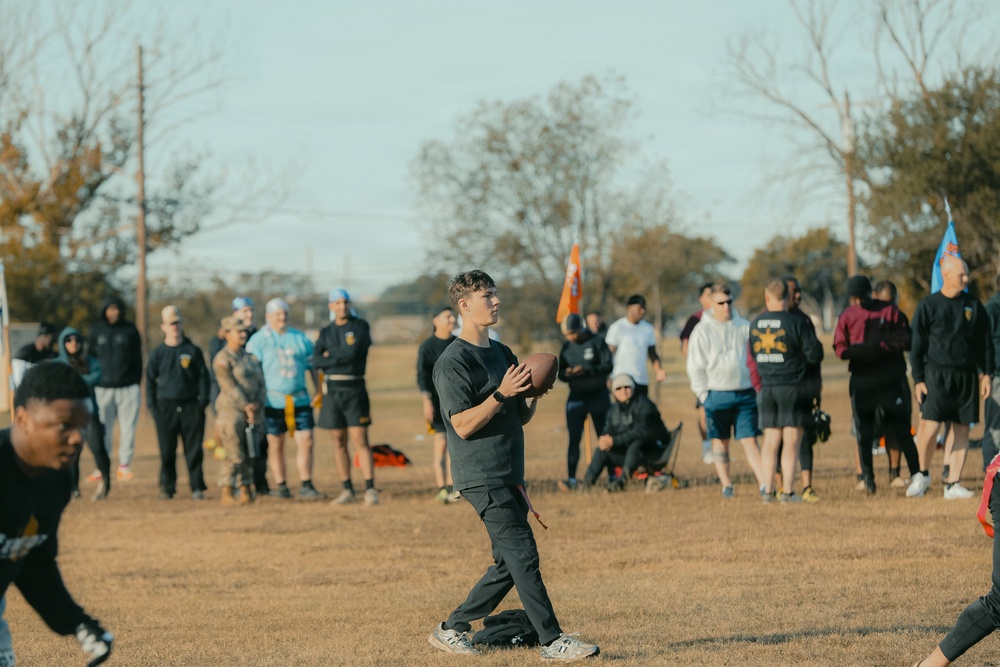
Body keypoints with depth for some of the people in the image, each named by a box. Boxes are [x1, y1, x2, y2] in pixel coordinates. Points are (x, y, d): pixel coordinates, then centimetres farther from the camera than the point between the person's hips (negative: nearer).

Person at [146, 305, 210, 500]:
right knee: (167, 451, 0)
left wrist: (203, 402, -1)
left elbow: (203, 377, 8)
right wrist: (152, 405, 0)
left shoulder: (193, 351, 5)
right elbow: (150, 380, 9)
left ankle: (197, 487, 5)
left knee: (194, 450, -1)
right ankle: (167, 488, 8)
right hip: (166, 407, 0)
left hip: (191, 406, 0)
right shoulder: (158, 353, 6)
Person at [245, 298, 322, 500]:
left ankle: (306, 487, -1)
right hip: (273, 401, -3)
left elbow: (312, 366, 16)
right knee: (275, 445, 4)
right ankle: (280, 486, 14)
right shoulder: (258, 341, 0)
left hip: (300, 399, 3)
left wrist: (319, 392, 9)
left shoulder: (300, 338, 11)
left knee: (306, 441, -5)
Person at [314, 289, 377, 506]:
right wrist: (342, 358, -9)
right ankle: (347, 490, 12)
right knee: (338, 442, 6)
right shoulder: (326, 332, 13)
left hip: (354, 388, -4)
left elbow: (353, 351, -15)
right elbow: (317, 361, 0)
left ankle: (370, 489, -11)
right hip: (331, 389, 4)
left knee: (360, 440, -10)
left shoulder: (360, 326, 1)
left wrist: (330, 354, -4)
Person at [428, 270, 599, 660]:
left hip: (509, 475, 9)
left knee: (508, 564, 10)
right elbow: (463, 425, -17)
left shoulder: (503, 353, 17)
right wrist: (501, 394, -24)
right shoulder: (453, 362, -10)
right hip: (482, 477, -9)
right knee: (523, 555, -12)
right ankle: (552, 642, -11)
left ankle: (452, 629, 20)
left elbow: (521, 418, 19)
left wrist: (536, 393, -1)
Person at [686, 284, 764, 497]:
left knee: (750, 441, -3)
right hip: (717, 395, -1)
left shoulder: (744, 327, 7)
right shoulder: (702, 331, 0)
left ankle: (764, 484, -9)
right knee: (720, 441, 6)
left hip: (746, 394, 1)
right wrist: (704, 395, -4)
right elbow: (695, 367, 0)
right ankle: (726, 485, 13)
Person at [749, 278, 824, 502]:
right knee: (791, 441, -1)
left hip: (766, 389, 4)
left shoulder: (755, 324, 3)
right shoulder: (795, 323, -12)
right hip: (792, 389, -4)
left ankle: (767, 490, 6)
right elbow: (815, 354, -11)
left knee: (770, 440, 11)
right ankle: (787, 492, -2)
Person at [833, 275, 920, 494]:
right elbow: (840, 348, 6)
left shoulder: (891, 312, 2)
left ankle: (916, 474, 3)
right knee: (863, 430, 1)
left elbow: (906, 341, -3)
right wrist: (854, 351, -17)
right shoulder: (847, 316, 8)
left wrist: (880, 347, -18)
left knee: (900, 427, -3)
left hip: (890, 377, -2)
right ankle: (867, 477, 8)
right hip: (861, 379, 2)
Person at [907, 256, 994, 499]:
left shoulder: (974, 305, 9)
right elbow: (917, 346, 1)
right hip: (936, 375, -3)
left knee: (962, 430, 2)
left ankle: (952, 484, 8)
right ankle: (923, 475, 10)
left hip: (967, 376, 3)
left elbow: (985, 341, 15)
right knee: (930, 426, -13)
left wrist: (986, 373, 7)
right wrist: (918, 379, -5)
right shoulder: (928, 306, 0)